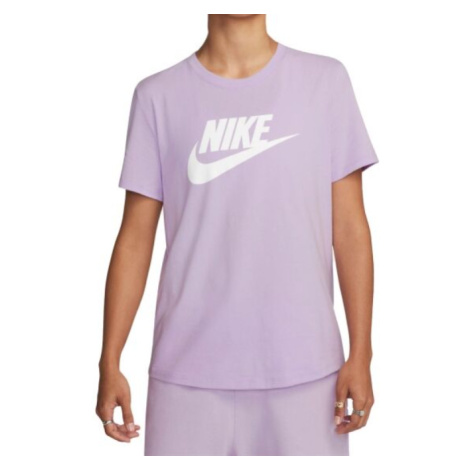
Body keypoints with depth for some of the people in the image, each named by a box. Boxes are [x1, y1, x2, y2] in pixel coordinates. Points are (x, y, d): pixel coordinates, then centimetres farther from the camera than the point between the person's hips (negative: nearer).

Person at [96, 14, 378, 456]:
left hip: (305, 370, 0)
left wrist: (360, 354, -1)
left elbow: (349, 228, 2)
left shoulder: (326, 80, 1)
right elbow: (135, 239, 4)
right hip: (187, 373, 0)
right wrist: (109, 364, 1)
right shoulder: (158, 95, 2)